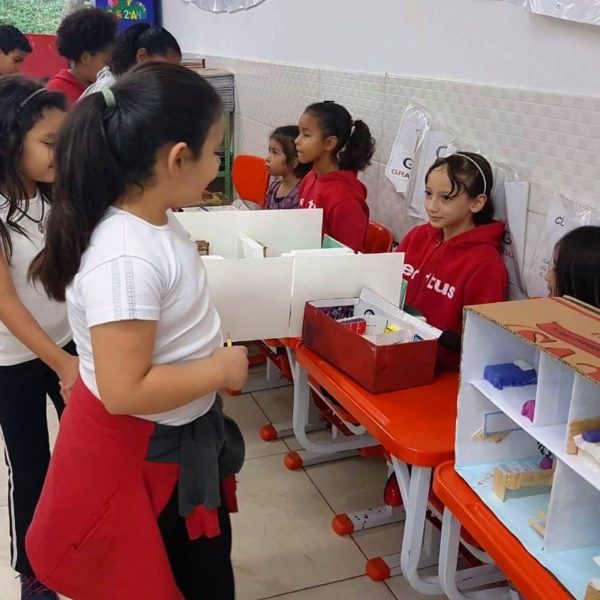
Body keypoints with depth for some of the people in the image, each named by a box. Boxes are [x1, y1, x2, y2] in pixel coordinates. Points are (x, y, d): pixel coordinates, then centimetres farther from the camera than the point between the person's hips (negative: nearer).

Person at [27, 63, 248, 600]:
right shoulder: (125, 257, -33)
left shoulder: (150, 219, -4)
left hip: (179, 436, 9)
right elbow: (125, 391, -32)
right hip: (135, 453, -8)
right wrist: (222, 369, -22)